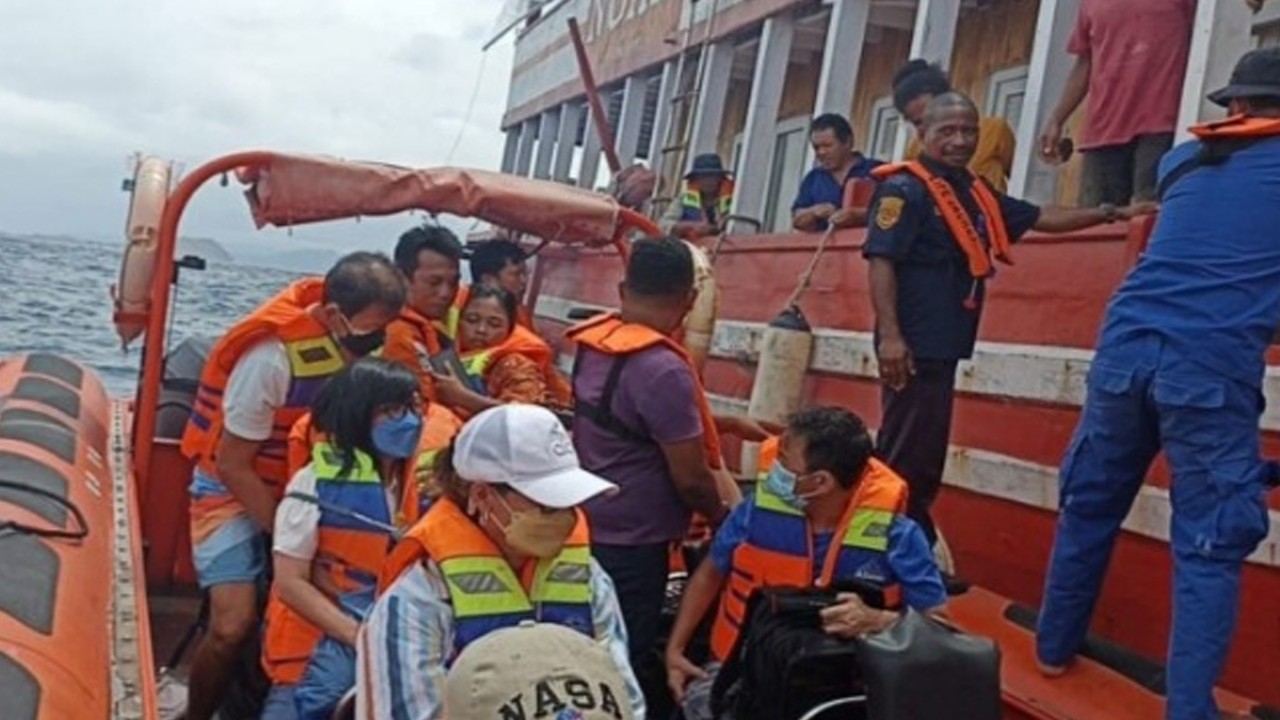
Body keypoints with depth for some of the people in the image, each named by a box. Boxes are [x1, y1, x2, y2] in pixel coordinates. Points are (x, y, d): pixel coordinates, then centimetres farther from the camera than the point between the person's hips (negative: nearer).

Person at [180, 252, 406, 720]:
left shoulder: (361, 337, -13)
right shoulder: (273, 355, -30)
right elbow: (233, 465, -21)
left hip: (301, 486, 5)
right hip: (234, 489, -5)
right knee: (234, 625, -18)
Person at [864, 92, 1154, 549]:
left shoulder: (975, 193, 17)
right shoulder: (904, 188, -8)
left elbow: (1041, 218, 23)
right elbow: (881, 261, -15)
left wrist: (1111, 214, 18)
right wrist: (889, 335, -22)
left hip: (944, 343, 9)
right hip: (913, 344, -9)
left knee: (926, 459, 14)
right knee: (904, 458, -8)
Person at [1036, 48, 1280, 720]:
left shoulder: (1186, 159, 20)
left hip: (1126, 344, 4)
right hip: (1213, 364, -4)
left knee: (1088, 507, 17)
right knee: (1208, 545, 1)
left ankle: (1054, 645, 30)